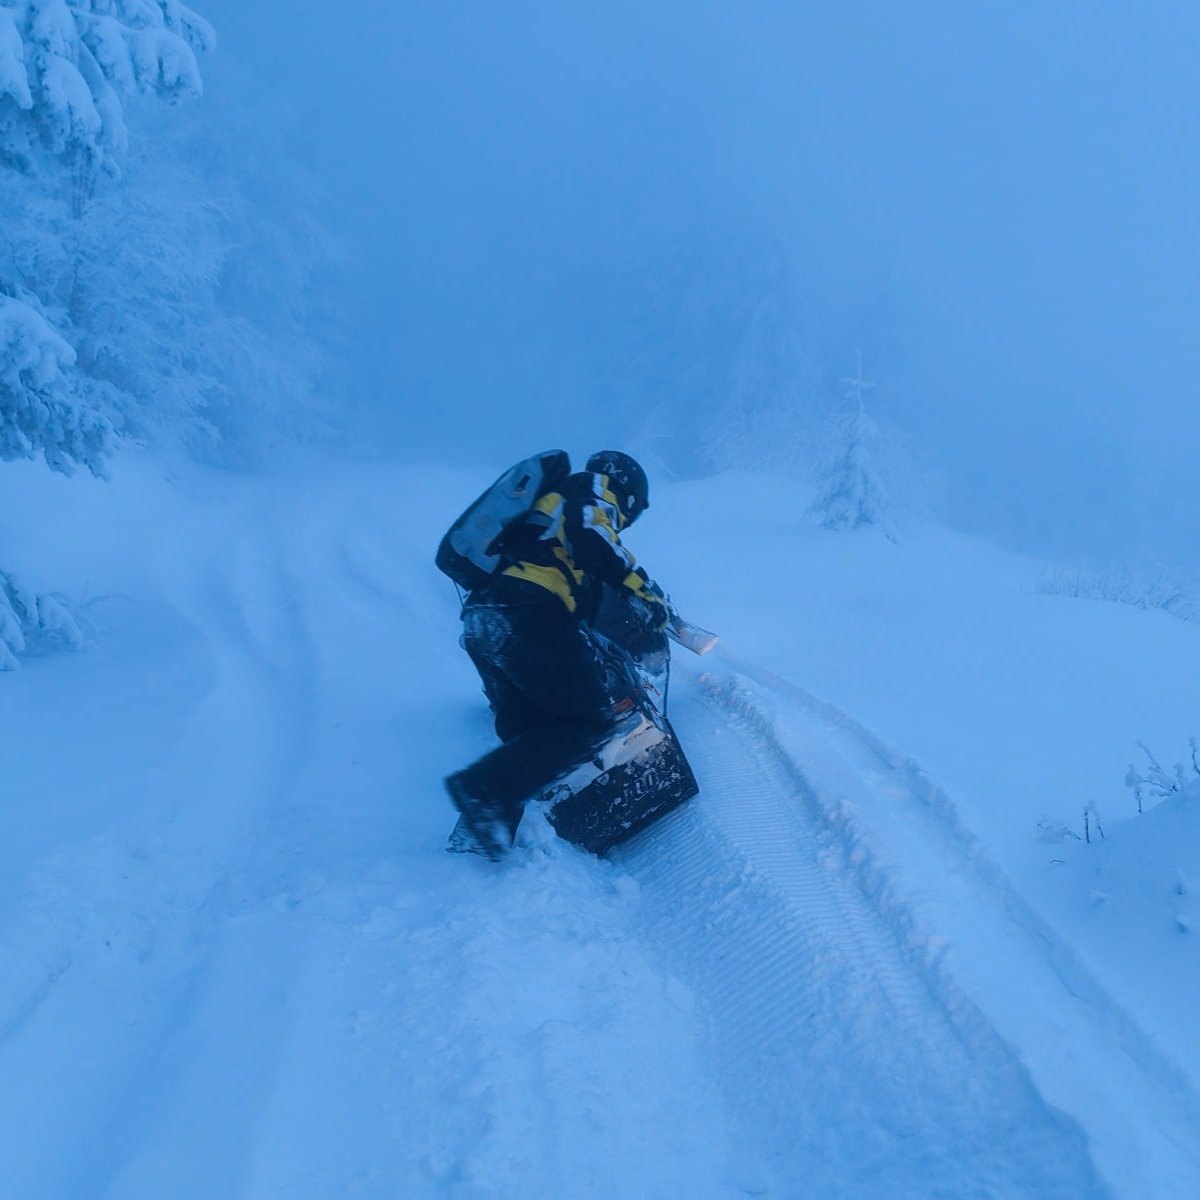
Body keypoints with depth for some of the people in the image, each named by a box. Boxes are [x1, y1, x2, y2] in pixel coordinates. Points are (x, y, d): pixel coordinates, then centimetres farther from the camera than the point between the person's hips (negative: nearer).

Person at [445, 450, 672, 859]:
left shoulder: (555, 502, 37)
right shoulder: (595, 497, 11)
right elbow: (588, 535, -12)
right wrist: (641, 587, -7)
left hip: (481, 618, 9)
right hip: (530, 616, -9)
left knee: (526, 733, 12)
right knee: (590, 720, -9)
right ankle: (487, 789, -21)